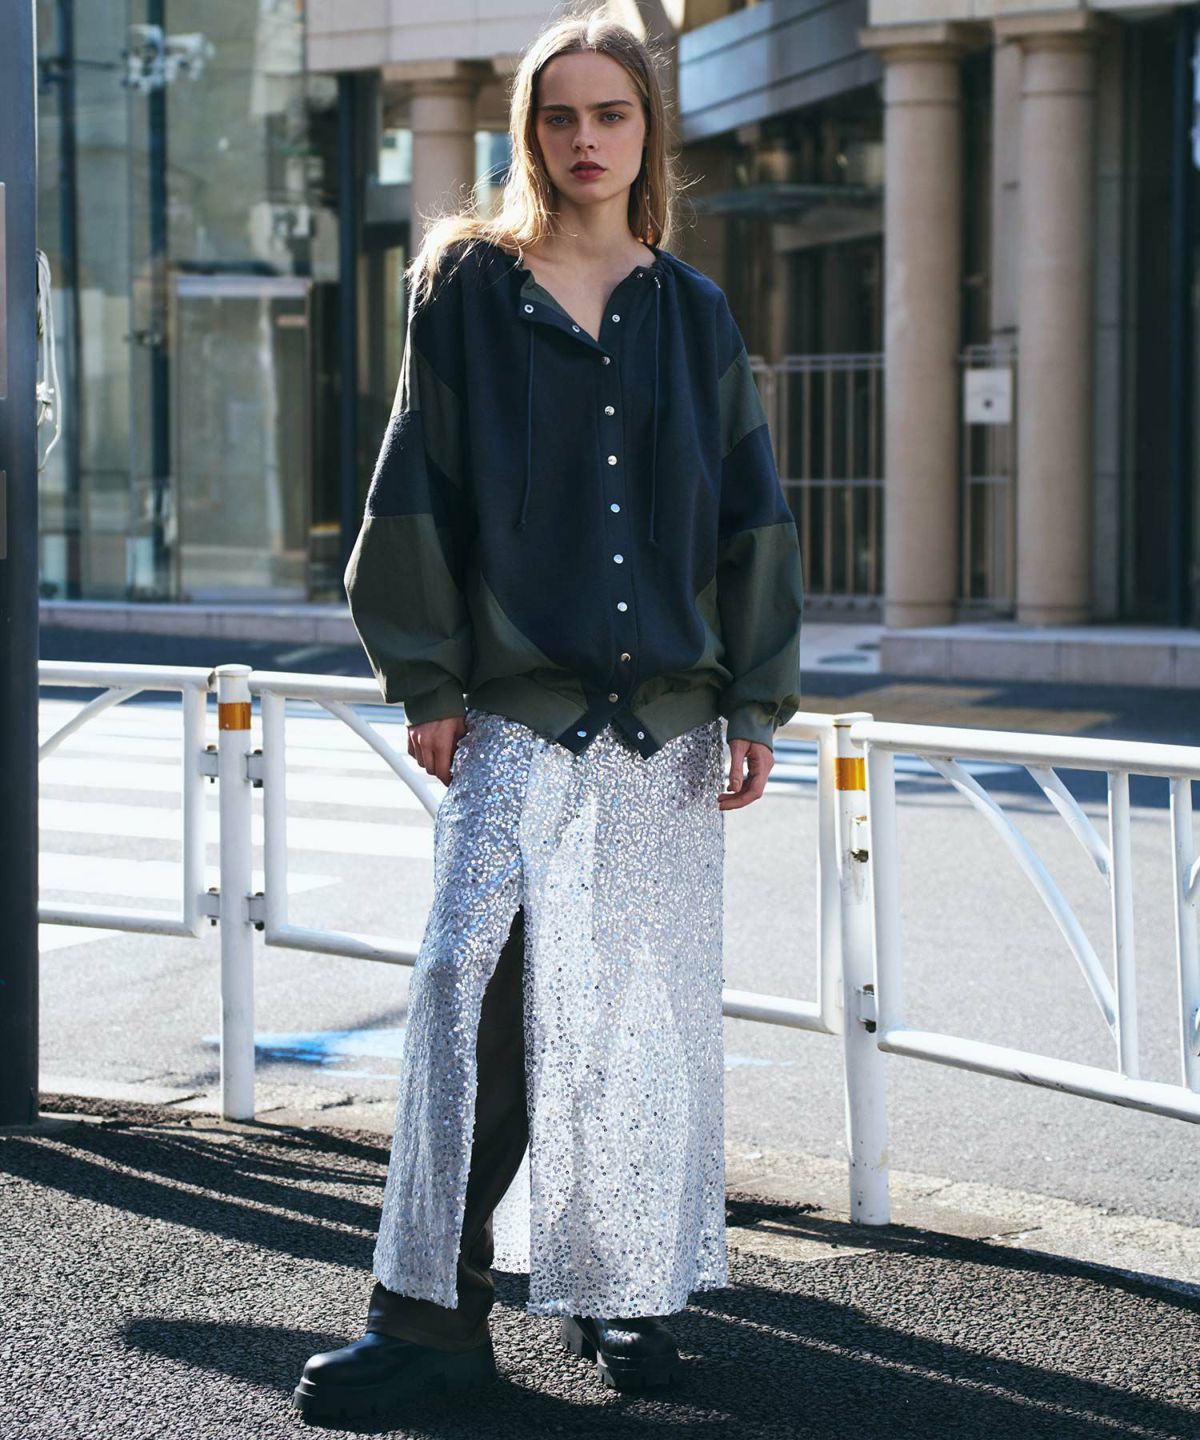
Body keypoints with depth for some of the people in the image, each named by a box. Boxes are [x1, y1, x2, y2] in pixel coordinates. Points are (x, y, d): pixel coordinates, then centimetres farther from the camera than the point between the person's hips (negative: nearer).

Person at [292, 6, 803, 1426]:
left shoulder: (692, 312, 10)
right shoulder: (466, 288, 5)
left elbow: (749, 512, 9)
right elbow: (419, 491, 3)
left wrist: (755, 705, 2)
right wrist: (428, 684, -3)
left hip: (665, 716, 2)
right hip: (515, 714, -2)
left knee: (647, 1001, 5)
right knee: (480, 977, -14)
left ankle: (626, 1287, 18)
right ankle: (434, 1309, -11)